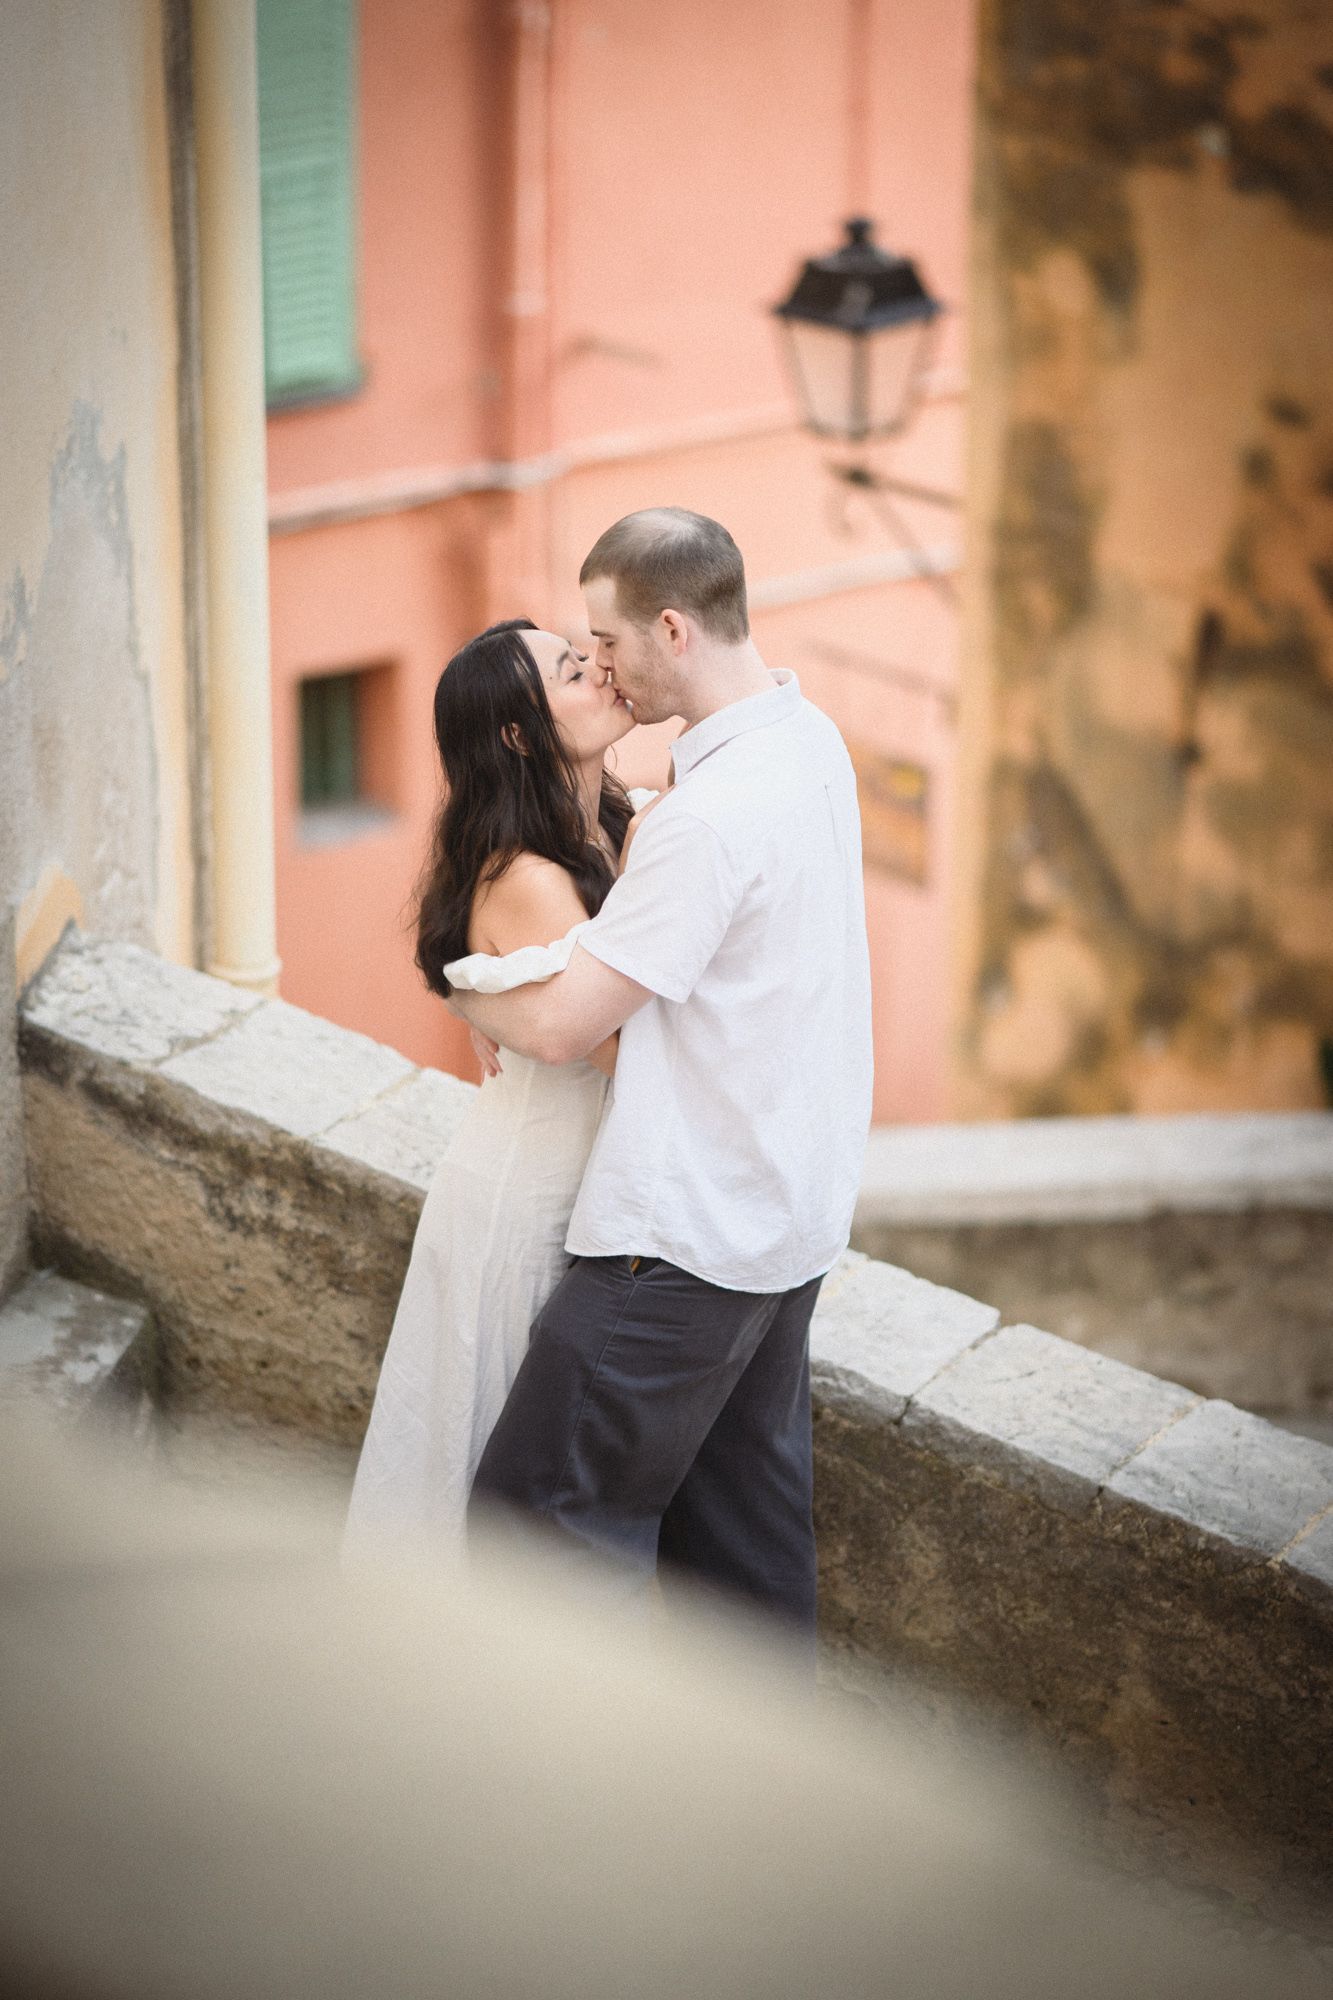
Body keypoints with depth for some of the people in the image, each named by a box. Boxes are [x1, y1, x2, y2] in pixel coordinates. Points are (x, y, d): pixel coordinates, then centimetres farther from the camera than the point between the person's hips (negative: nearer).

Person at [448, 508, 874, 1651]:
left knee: (540, 1505, -3)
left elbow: (561, 1029, -19)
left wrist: (463, 991, 2)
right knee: (741, 1499, 17)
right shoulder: (810, 741, 6)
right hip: (793, 1212, 10)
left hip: (689, 1235, -10)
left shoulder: (711, 816, -24)